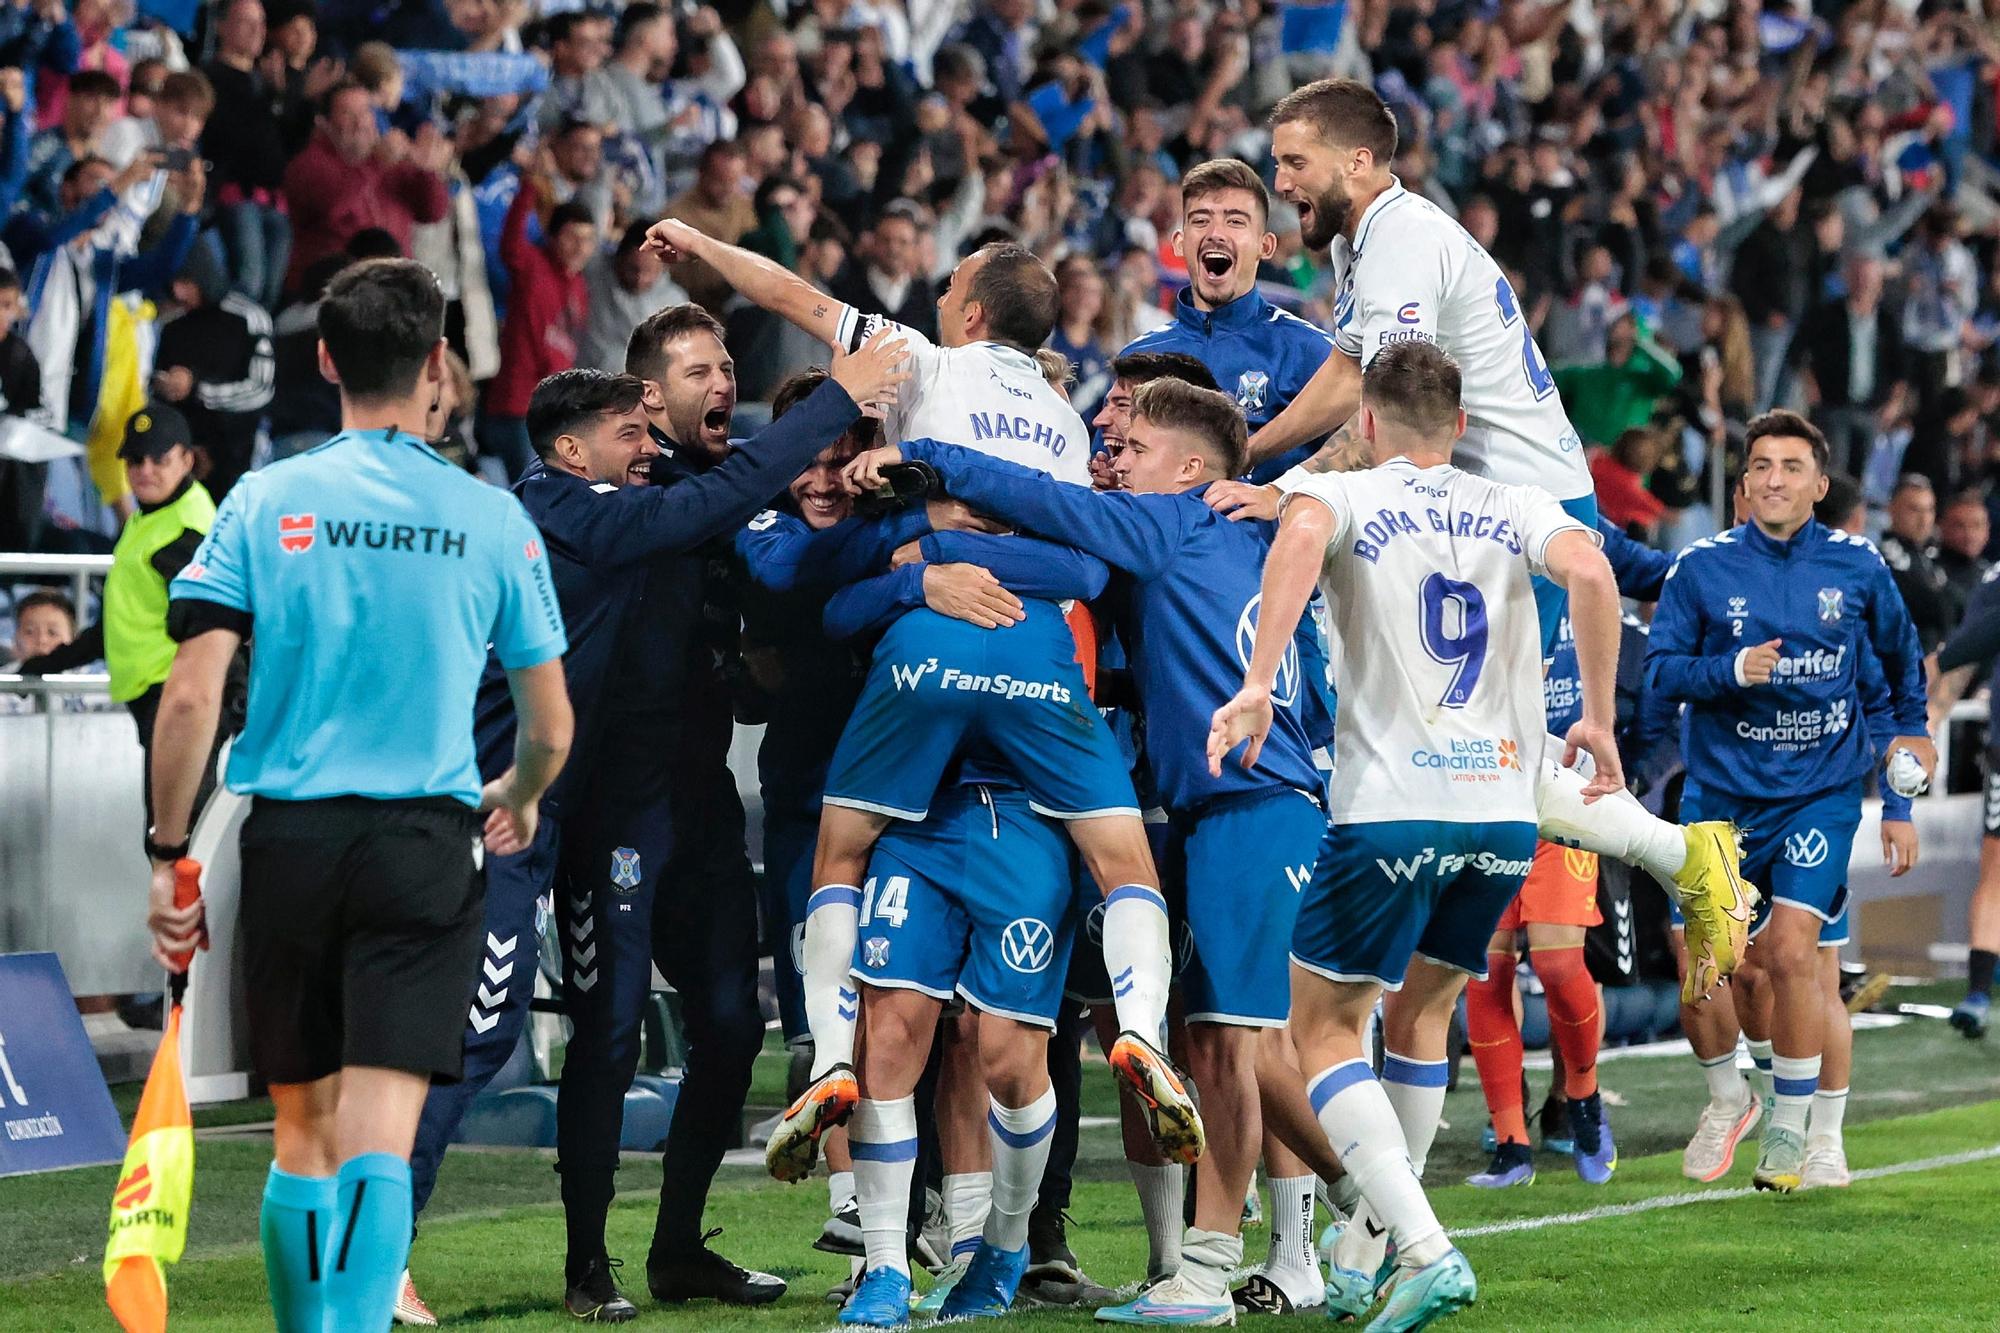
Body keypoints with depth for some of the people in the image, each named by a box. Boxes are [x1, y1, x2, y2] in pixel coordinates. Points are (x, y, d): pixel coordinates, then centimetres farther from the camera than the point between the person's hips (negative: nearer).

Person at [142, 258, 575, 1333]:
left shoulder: (263, 503, 1)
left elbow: (190, 698, -6)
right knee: (379, 1136, -8)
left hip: (287, 840, 1)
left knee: (304, 1131, 14)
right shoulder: (494, 521, 2)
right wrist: (517, 800, 30)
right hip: (426, 843, -1)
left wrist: (167, 856, 2)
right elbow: (549, 731, 8)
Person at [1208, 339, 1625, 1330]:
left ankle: (1425, 1250, -13)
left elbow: (1302, 534, -20)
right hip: (1505, 808, 4)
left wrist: (1259, 684, -25)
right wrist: (1599, 720, -1)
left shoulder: (1341, 494, 5)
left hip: (1390, 811, -4)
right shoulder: (1516, 507, 12)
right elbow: (1590, 573, -9)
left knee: (1323, 1030, 5)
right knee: (1419, 1017, 21)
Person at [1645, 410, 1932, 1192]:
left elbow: (1900, 650, 20)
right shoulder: (1702, 568, -4)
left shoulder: (1857, 567, 1)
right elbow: (1659, 671, -6)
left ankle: (1791, 1128, -3)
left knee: (1793, 952, -16)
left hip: (1821, 791, -1)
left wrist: (1910, 725, 20)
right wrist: (1731, 670, -21)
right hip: (1722, 795, 1)